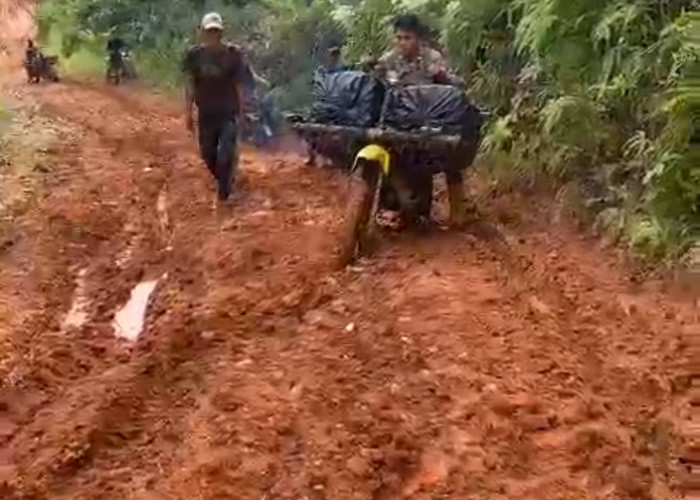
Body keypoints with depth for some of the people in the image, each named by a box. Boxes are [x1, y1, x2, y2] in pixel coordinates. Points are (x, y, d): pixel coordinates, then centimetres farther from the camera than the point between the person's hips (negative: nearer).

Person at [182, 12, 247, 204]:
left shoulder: (233, 53, -9)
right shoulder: (194, 55, -6)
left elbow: (239, 85, -3)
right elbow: (190, 85, 0)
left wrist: (241, 111, -1)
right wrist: (188, 113, -1)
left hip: (229, 112, -2)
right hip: (206, 113, 3)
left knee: (226, 154, -10)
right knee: (207, 153, 13)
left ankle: (224, 190, 10)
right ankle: (225, 180, 41)